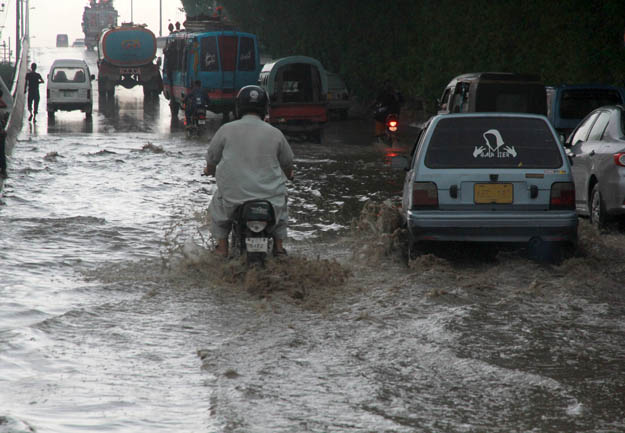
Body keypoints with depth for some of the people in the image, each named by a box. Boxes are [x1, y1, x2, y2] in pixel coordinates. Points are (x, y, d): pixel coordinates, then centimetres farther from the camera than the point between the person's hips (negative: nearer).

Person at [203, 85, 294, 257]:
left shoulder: (226, 130, -4)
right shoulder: (275, 133, 0)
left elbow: (212, 157, 9)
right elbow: (287, 162, 14)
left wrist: (210, 170, 34)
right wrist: (288, 173, 39)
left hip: (234, 195, -1)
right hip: (270, 195, 1)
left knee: (218, 204, 31)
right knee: (281, 202, 34)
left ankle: (222, 246, 28)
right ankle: (279, 245, 30)